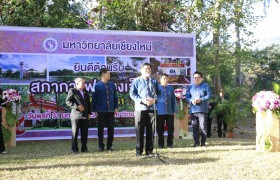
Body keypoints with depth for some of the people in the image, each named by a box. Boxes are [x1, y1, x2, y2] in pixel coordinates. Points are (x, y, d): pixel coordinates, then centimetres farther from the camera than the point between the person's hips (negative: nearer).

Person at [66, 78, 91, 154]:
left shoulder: (86, 92, 17)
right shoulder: (72, 91, -2)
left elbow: (88, 103, 20)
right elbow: (68, 101, -9)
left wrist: (89, 113, 12)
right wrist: (76, 106, -17)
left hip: (85, 116, 5)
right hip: (76, 115, -5)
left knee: (84, 133, 5)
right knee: (75, 133, 1)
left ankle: (84, 148, 14)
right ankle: (75, 148, 8)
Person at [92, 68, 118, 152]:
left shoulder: (112, 85, 8)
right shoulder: (97, 86, -2)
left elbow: (115, 97, 12)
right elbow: (94, 99, -1)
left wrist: (116, 107, 5)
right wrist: (95, 110, -5)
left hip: (111, 111, 3)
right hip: (101, 111, -3)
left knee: (111, 128, 4)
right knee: (101, 129, 4)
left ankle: (109, 145, 15)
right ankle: (101, 146, 14)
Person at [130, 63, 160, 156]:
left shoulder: (154, 81, 14)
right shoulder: (136, 81, 6)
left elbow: (159, 93, 12)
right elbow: (132, 93, -1)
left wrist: (154, 100, -8)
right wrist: (142, 100, -13)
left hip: (152, 108, 2)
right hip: (140, 108, -2)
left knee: (151, 131, 3)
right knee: (139, 131, -1)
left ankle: (149, 150, 11)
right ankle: (139, 151, 4)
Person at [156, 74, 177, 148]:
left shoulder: (170, 88, 11)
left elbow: (173, 100, 14)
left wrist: (174, 111, 9)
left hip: (170, 112, 3)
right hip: (160, 112, -3)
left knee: (171, 129, 3)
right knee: (160, 129, 2)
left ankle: (170, 143, 13)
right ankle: (161, 144, 12)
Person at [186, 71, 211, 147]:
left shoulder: (205, 86, 8)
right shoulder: (191, 87, 19)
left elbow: (209, 95, -2)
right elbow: (187, 96, 13)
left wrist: (201, 100, -15)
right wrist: (191, 101, -8)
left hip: (203, 109, -3)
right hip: (193, 109, 3)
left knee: (203, 126, -6)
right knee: (194, 126, 1)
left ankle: (203, 142, 0)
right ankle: (196, 142, 6)